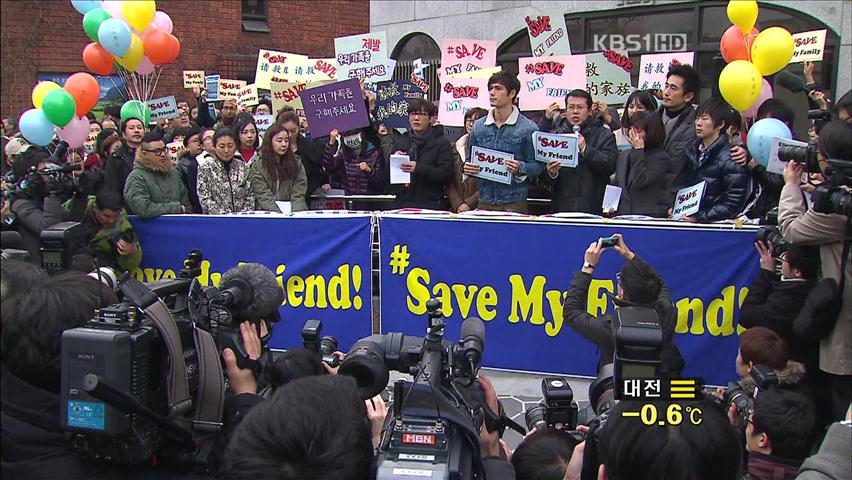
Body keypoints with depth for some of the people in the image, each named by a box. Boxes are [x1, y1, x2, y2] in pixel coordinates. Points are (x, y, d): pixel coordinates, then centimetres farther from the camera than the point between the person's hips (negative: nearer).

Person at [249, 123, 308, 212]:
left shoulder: (296, 163, 12)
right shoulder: (257, 165, 2)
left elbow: (298, 195, 4)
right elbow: (264, 198, -7)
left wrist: (295, 214, -13)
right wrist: (279, 215, -20)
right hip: (268, 212, -3)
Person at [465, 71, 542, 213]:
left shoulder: (527, 128, -3)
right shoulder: (479, 126, 9)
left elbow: (538, 165, -4)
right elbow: (471, 159, 17)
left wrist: (520, 169, -23)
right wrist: (466, 167, -5)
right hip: (485, 200, 3)